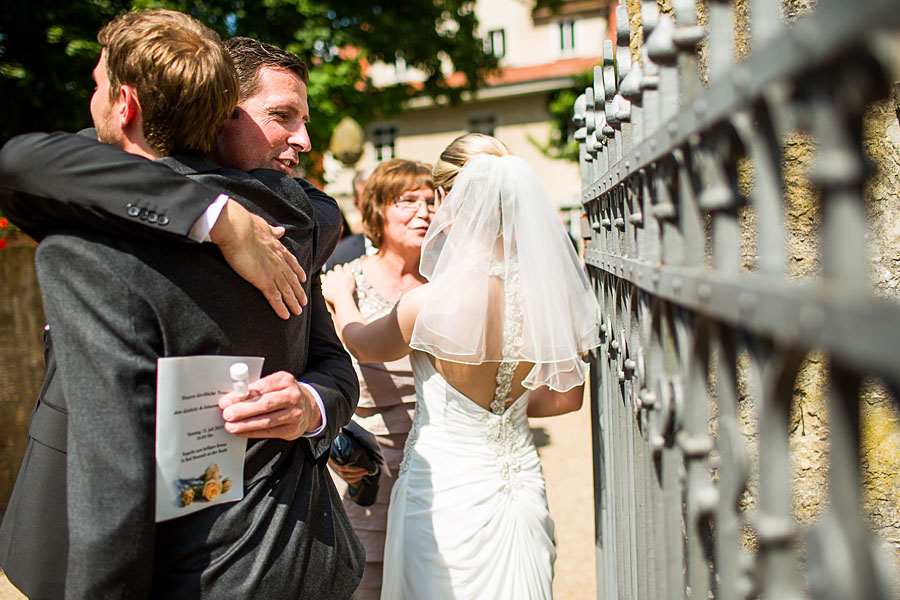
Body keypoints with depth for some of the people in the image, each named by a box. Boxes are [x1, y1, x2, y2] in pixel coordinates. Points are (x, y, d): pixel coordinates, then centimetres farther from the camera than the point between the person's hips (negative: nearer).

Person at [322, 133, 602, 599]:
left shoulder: (430, 303, -23)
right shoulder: (549, 291, -9)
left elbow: (363, 345, 0)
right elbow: (567, 396, 4)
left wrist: (339, 295, 20)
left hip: (445, 487, -5)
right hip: (521, 480, 5)